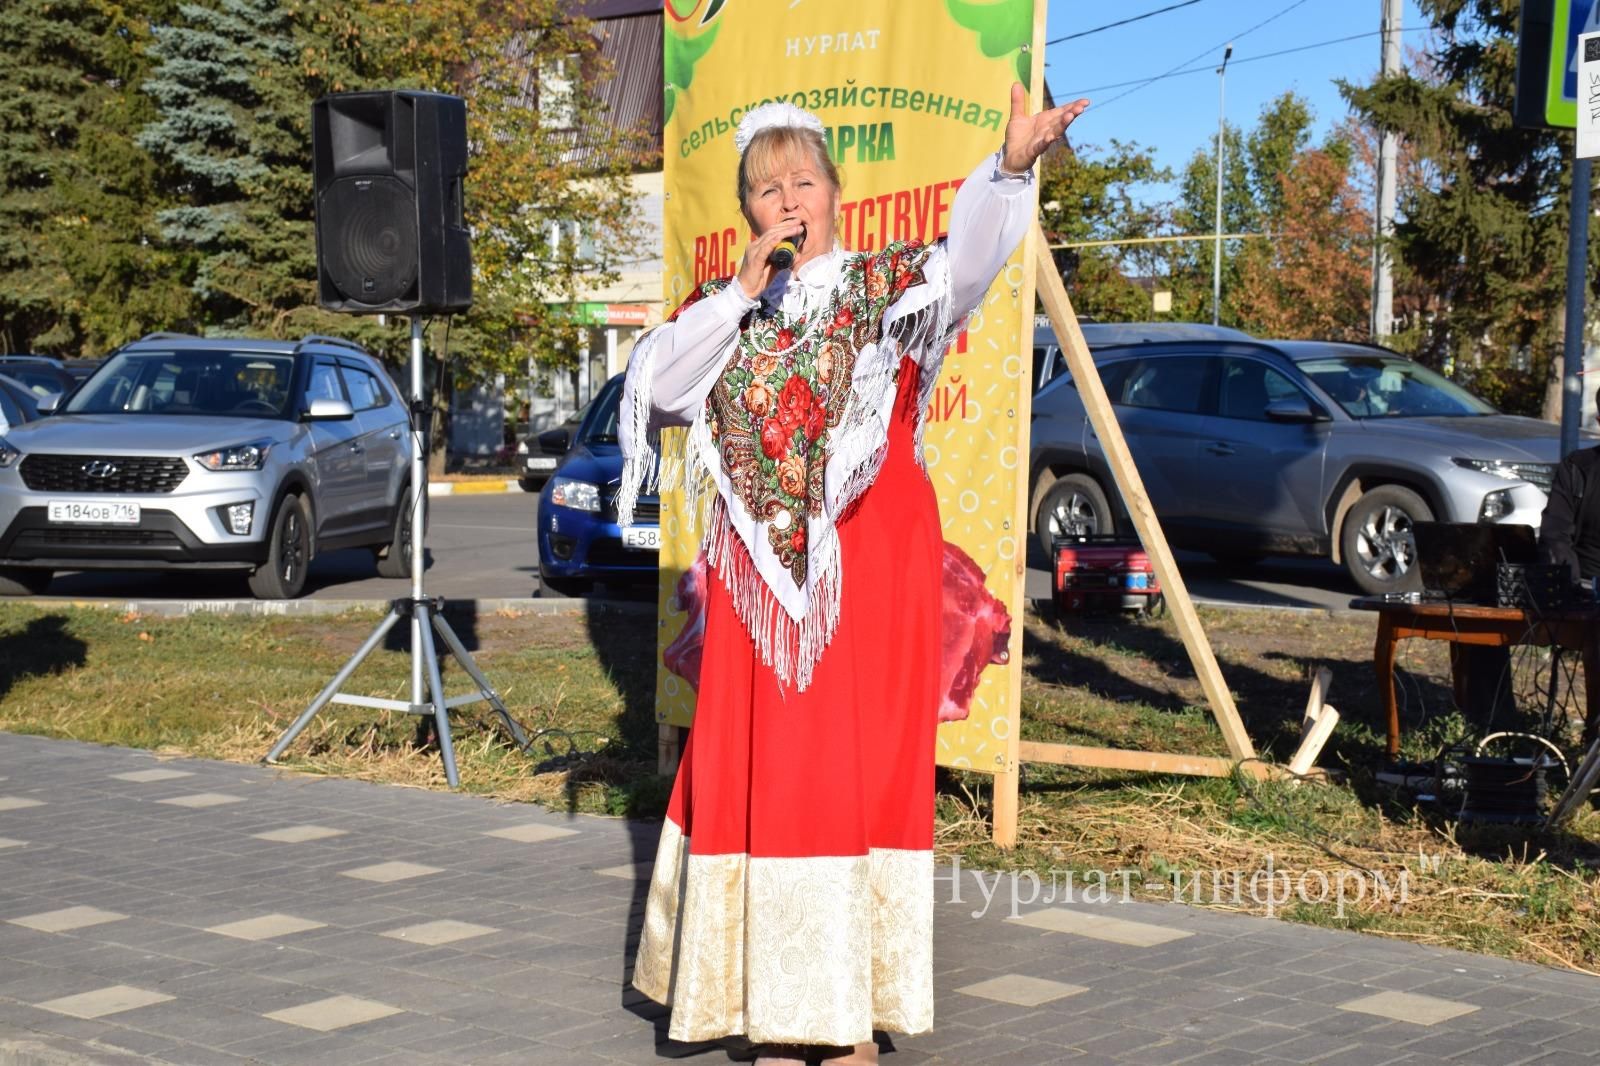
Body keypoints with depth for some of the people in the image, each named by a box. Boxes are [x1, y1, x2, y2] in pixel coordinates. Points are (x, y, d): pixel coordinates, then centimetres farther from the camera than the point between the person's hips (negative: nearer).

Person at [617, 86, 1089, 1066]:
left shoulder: (884, 285, 2)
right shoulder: (722, 308, 13)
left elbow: (965, 257, -19)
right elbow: (654, 386, -3)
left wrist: (1012, 165, -38)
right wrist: (746, 294, -8)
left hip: (869, 571, -3)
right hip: (760, 576, 3)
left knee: (857, 772, -4)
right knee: (757, 774, 4)